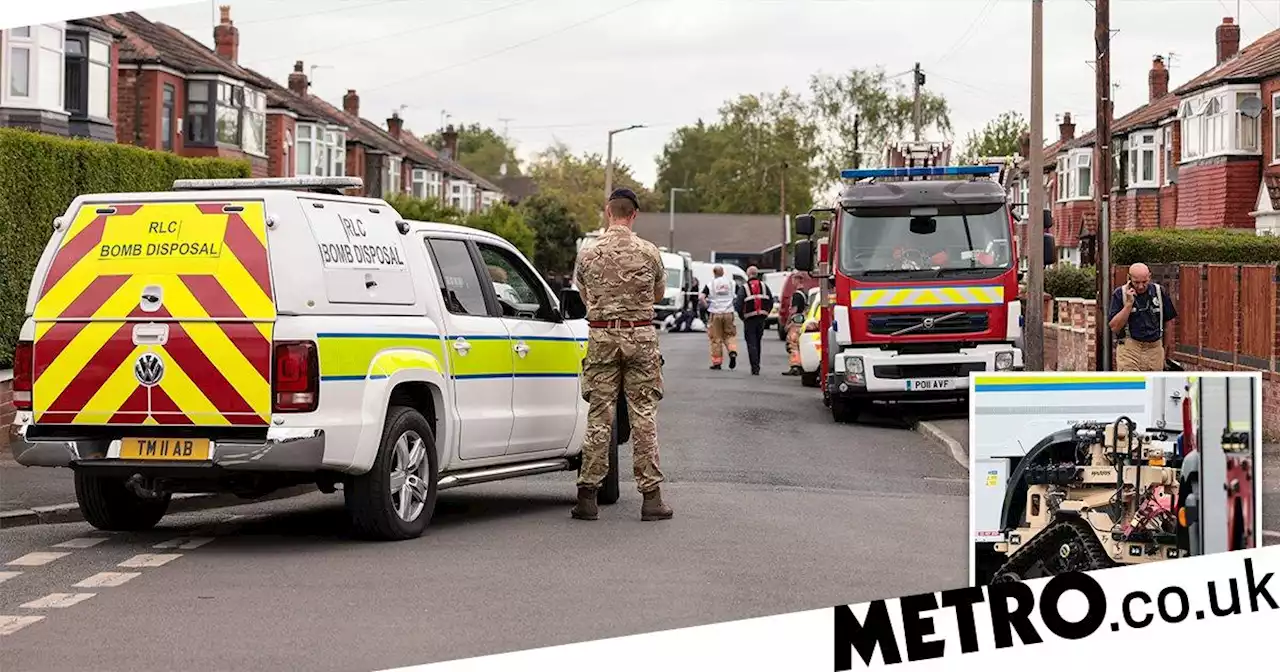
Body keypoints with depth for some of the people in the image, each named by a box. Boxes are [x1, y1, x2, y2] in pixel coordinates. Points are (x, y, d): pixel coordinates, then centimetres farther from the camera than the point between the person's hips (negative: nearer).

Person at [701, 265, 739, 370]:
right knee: (729, 335, 14)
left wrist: (707, 307, -1)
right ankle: (733, 352, -13)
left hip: (715, 314, -2)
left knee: (716, 339, 6)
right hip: (728, 313, 2)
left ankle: (716, 362, 9)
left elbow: (702, 297, -14)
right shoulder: (731, 283, 6)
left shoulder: (710, 284, -2)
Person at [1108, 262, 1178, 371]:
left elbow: (1167, 323, 13)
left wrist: (1166, 350, 17)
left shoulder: (1159, 292, 3)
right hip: (1129, 349, -3)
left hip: (1155, 349, 3)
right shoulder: (1120, 294, -4)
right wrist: (1129, 303, -18)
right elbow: (1114, 327, -11)